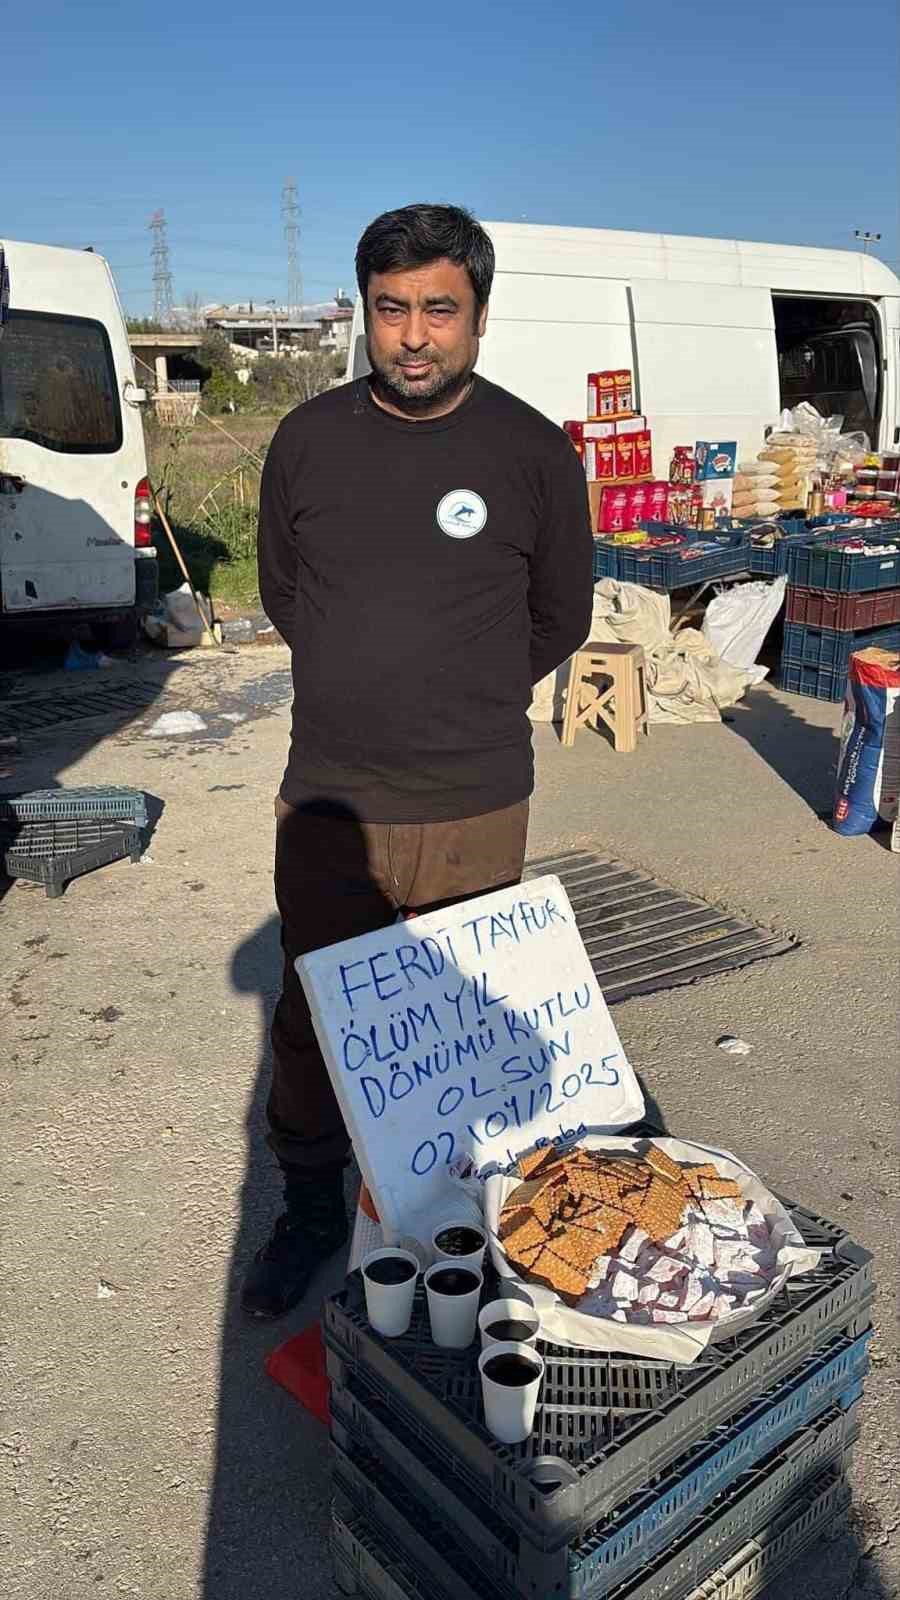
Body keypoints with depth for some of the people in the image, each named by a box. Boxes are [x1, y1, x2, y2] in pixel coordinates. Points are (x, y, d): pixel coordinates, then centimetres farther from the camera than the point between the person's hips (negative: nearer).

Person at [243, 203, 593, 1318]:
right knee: (310, 1022, 13)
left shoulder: (533, 453, -4)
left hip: (473, 809, -2)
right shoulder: (308, 440, 1)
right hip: (326, 801, 2)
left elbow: (558, 618, 8)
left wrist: (463, 707, 10)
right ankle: (311, 1213, 37)